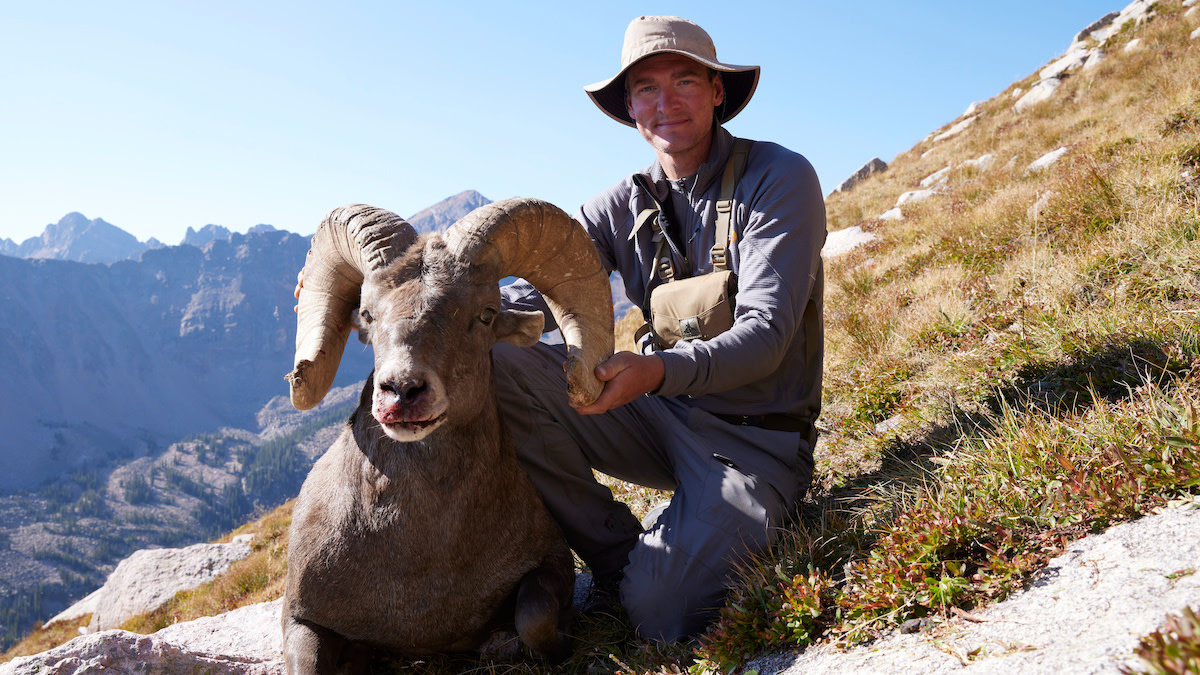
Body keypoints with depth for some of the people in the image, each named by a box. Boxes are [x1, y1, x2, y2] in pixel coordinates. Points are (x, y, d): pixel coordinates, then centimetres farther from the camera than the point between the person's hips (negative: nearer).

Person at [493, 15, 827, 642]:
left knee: (658, 612, -27)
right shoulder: (621, 207, 5)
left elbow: (765, 335, -20)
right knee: (493, 361, -17)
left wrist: (654, 372, -39)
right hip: (664, 416, 5)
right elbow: (539, 294, -6)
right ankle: (620, 556, -5)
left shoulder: (780, 178, -10)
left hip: (756, 437, -4)